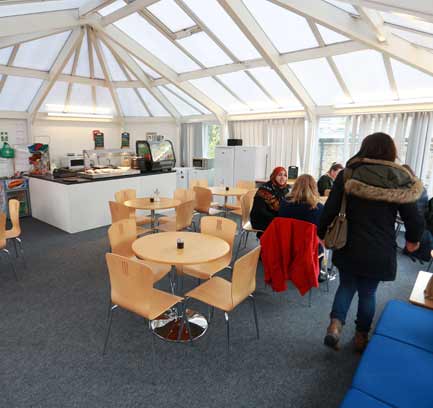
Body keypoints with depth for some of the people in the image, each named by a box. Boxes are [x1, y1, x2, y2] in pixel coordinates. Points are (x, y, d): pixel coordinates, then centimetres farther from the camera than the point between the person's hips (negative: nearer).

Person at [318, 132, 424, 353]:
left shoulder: (347, 175, -8)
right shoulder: (401, 180, -5)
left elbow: (330, 209, -8)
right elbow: (414, 219, -1)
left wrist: (321, 232, 8)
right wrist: (413, 240, 19)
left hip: (349, 247, 0)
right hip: (380, 252, 1)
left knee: (346, 286, 20)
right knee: (368, 293, 18)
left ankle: (335, 325, 5)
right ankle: (361, 336, 33)